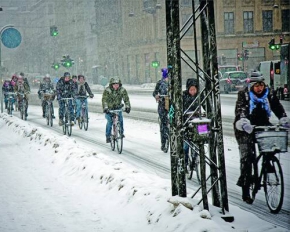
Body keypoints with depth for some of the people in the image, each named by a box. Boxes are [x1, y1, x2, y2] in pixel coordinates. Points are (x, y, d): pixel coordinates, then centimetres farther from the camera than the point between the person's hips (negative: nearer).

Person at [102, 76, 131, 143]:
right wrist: (105, 108, -41)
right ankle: (108, 136, -5)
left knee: (120, 119, -16)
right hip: (109, 108, -2)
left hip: (118, 107, 2)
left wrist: (127, 107, -34)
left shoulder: (122, 90, -13)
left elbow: (126, 99, -19)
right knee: (110, 121, -16)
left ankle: (121, 133, 5)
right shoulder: (107, 90, -20)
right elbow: (104, 100, -27)